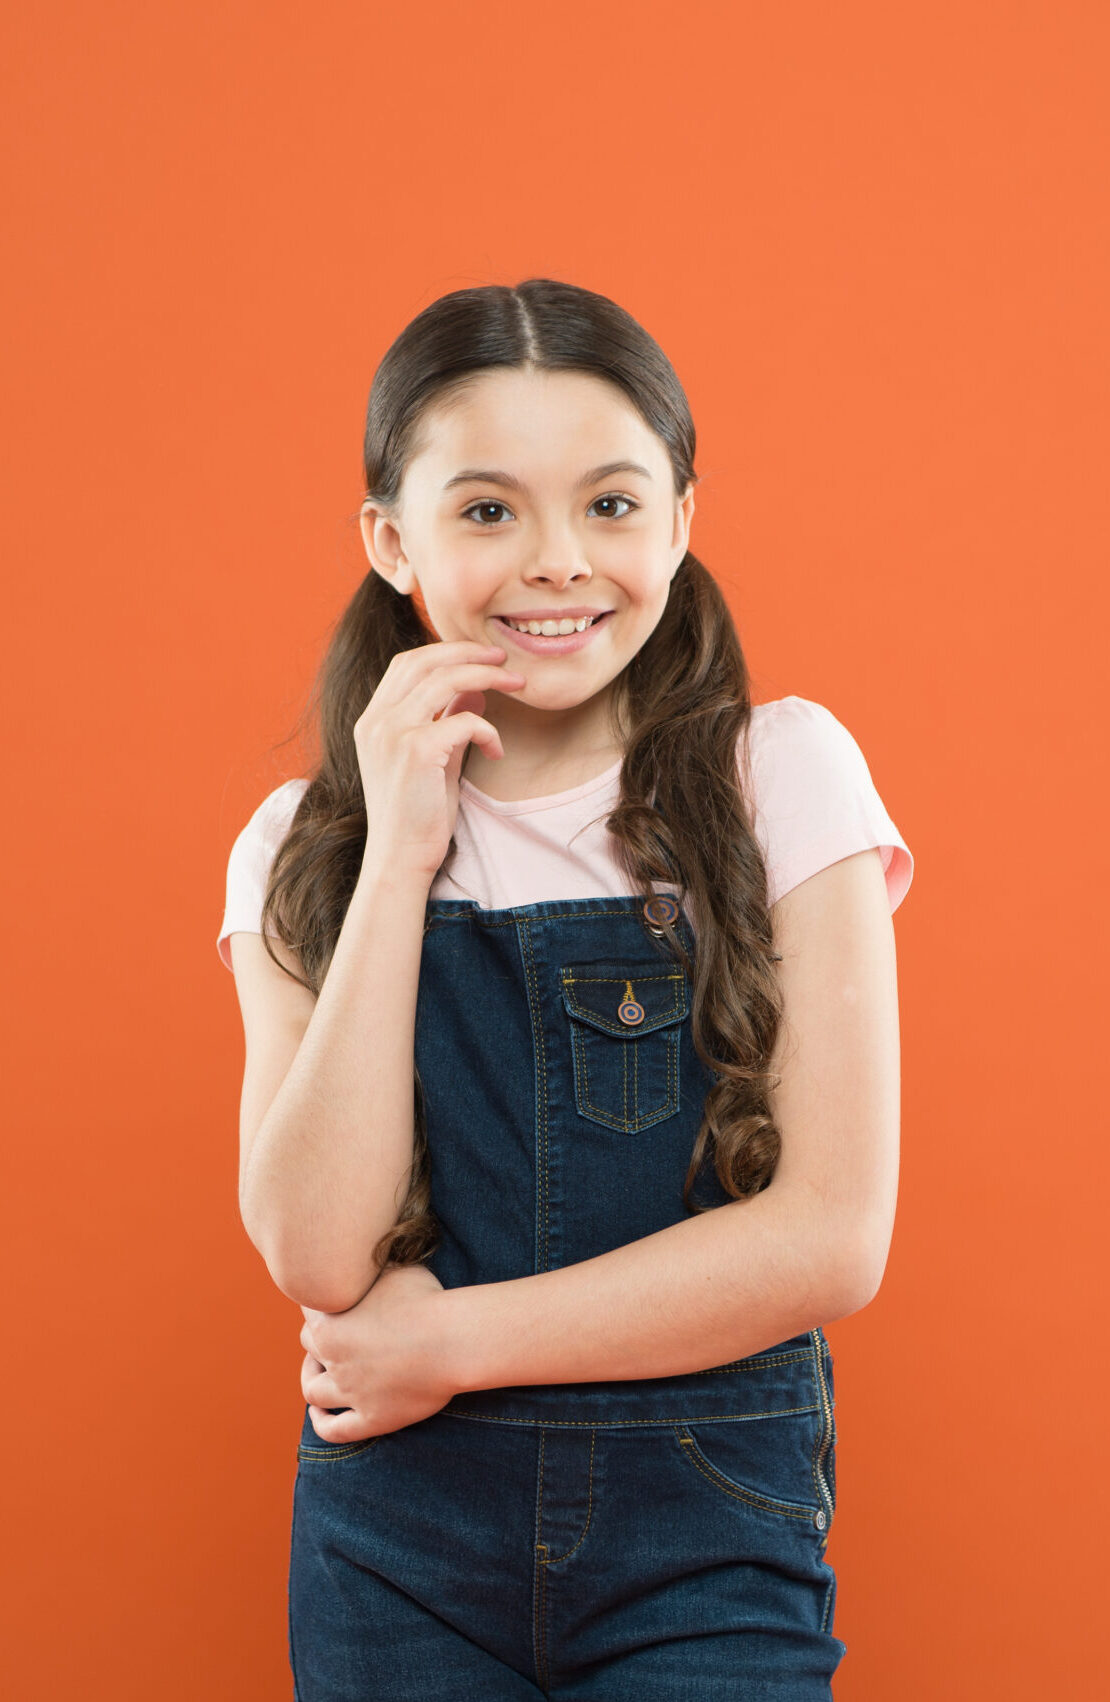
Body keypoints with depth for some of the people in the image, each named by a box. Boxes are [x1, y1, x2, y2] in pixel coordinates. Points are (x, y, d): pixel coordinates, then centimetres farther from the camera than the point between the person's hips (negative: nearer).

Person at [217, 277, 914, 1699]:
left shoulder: (783, 779, -6)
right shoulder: (303, 845, 0)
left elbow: (833, 1237, -11)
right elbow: (317, 1255, -12)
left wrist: (452, 1339, -12)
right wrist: (399, 855, -14)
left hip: (712, 1529, -1)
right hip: (397, 1551, 2)